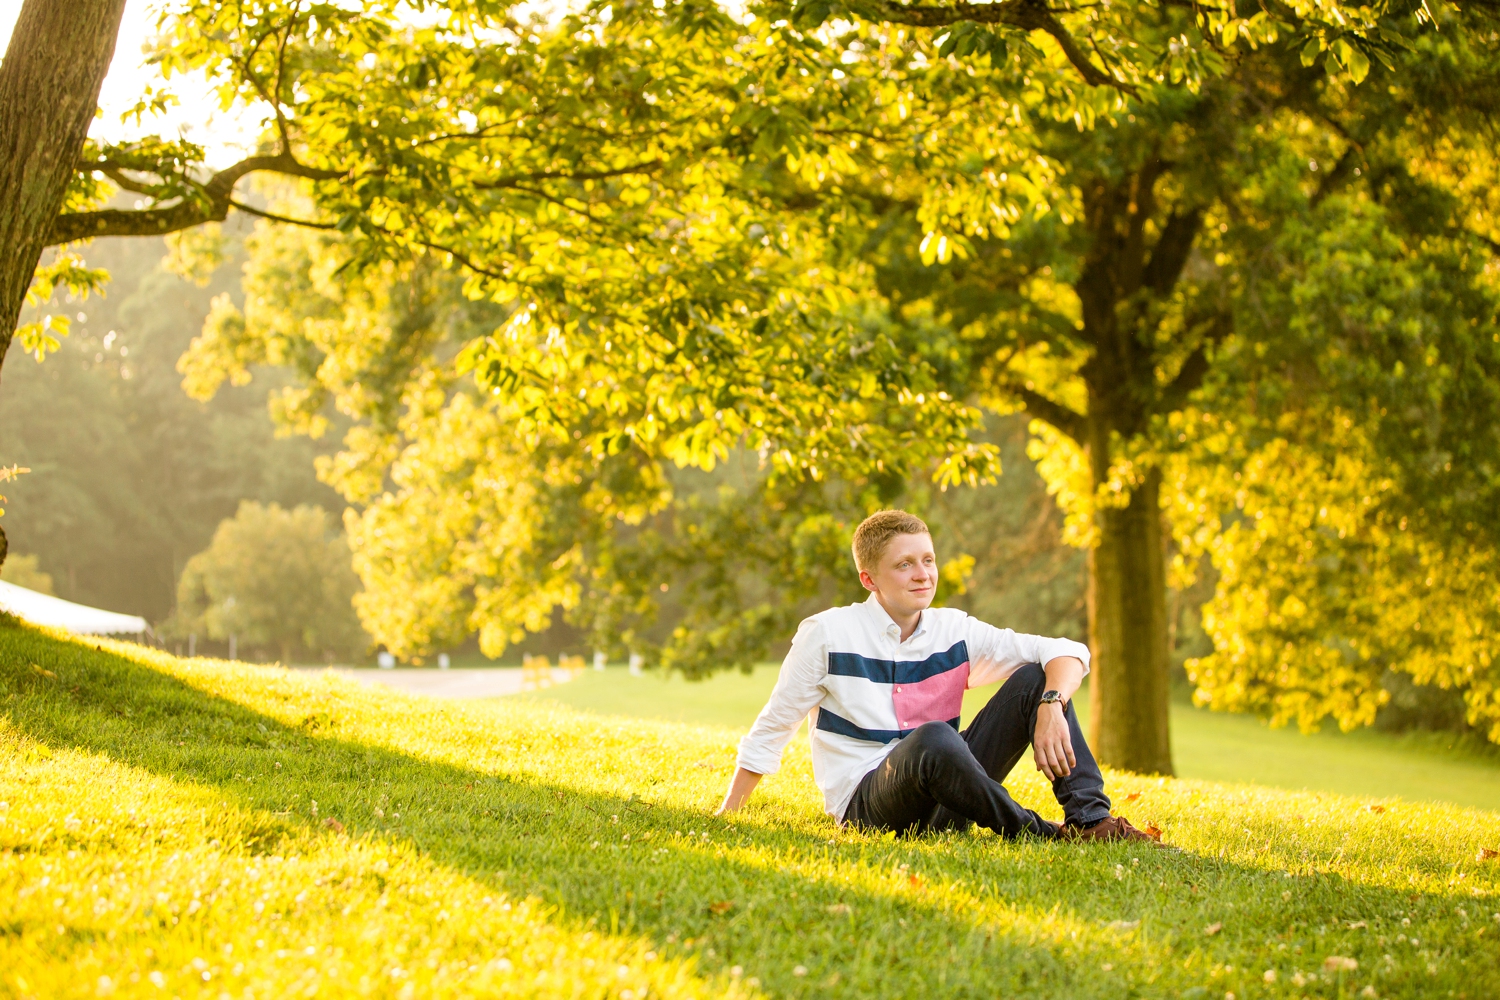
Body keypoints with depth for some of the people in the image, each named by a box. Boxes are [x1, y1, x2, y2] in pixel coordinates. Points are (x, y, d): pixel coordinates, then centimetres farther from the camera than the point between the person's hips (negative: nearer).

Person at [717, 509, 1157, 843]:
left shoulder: (953, 631, 5)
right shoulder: (827, 634, -3)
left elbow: (1069, 653, -1)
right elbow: (770, 732, 4)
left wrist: (1050, 707, -22)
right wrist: (725, 819, 3)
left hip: (942, 800, 5)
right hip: (866, 806, -5)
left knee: (1035, 679, -10)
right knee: (933, 738, -39)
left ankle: (1088, 819, -20)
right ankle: (1037, 833, -26)